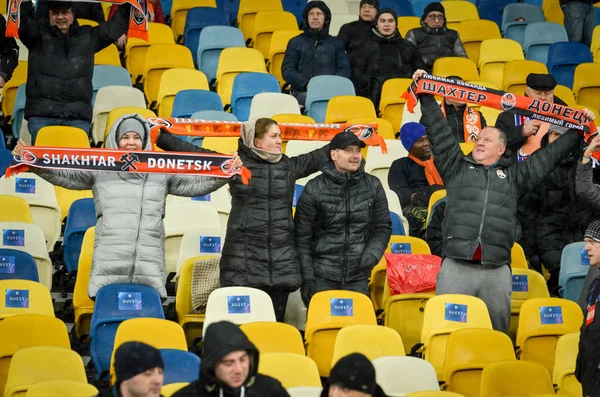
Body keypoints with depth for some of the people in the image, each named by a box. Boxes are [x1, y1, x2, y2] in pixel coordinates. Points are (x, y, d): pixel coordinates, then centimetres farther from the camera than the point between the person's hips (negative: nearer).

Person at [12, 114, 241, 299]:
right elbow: (63, 175, 6)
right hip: (109, 266, -1)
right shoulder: (100, 169, 12)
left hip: (149, 267, 1)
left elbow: (194, 184, 14)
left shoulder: (162, 171, 16)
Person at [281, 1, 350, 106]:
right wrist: (306, 84, -10)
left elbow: (344, 70, 14)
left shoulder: (336, 43, 23)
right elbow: (287, 70, 9)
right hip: (302, 92, -1)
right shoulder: (295, 42, 20)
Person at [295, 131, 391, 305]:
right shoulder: (315, 188, -1)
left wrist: (373, 253, -6)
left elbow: (383, 227, 13)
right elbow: (302, 236, 0)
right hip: (322, 279, -2)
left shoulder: (373, 186, 7)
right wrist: (306, 277, -5)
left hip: (358, 279, 2)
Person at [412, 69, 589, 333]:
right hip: (456, 266, -1)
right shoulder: (457, 168, 17)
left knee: (497, 329, 4)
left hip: (497, 271, 1)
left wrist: (578, 130, 25)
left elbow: (549, 156, 23)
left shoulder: (513, 176, 19)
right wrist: (427, 97, 11)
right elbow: (439, 132, 15)